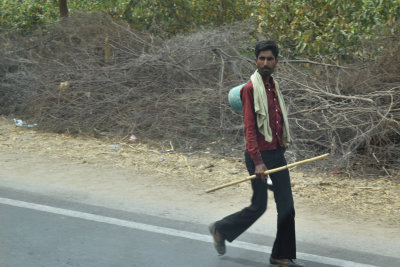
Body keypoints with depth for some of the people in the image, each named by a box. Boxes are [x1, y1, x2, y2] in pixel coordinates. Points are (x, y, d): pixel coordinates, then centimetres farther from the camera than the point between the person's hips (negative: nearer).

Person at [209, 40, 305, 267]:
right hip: (260, 155, -7)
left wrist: (282, 146, 15)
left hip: (278, 153, 8)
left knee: (287, 206, 6)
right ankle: (221, 229, 24)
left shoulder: (274, 86, 11)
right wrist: (257, 161, -23)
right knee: (258, 207, 1)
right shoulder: (251, 89, -14)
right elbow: (249, 128, -18)